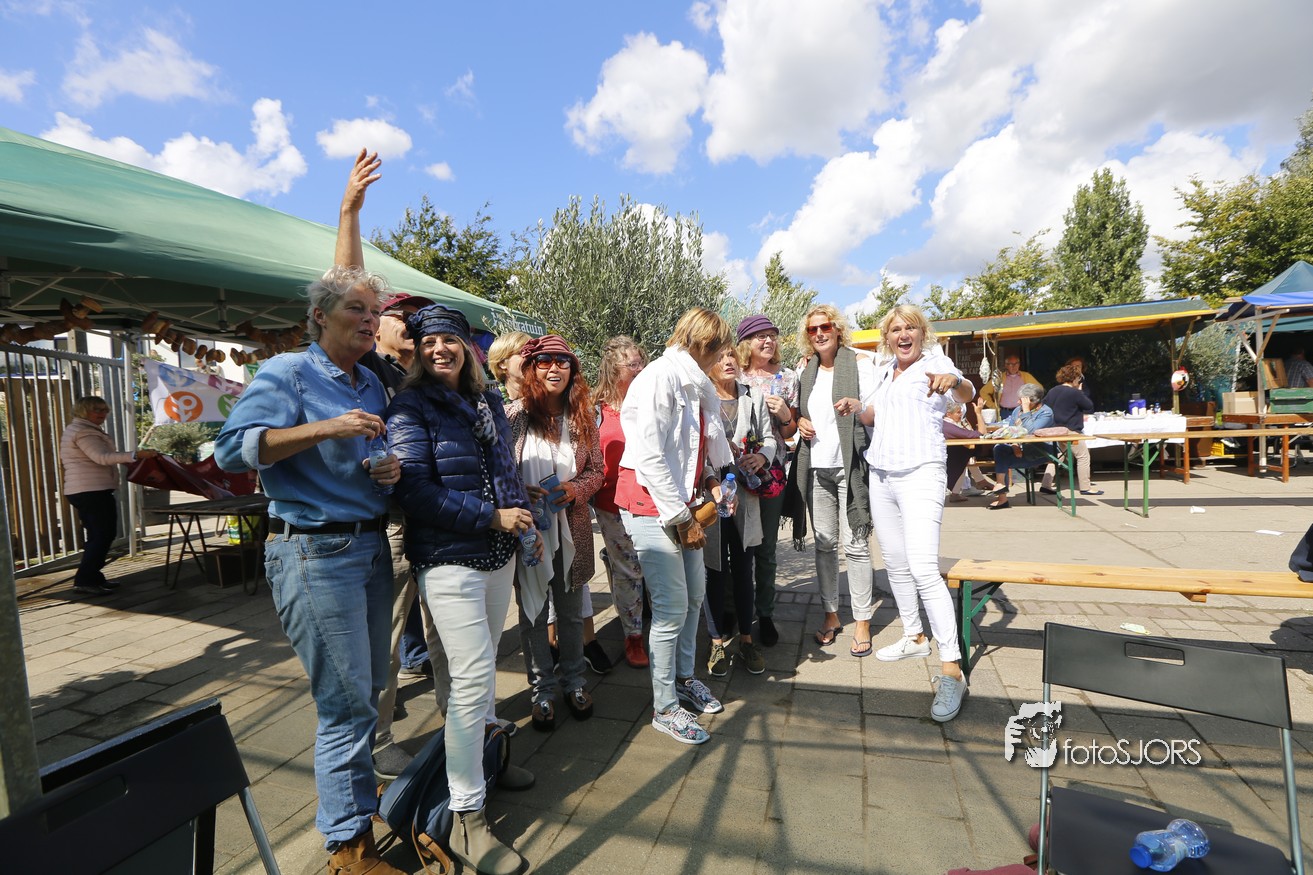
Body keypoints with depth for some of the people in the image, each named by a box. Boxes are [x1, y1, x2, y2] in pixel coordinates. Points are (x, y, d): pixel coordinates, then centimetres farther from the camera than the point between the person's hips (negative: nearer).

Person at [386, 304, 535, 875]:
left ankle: (480, 758, 41)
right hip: (449, 559, -6)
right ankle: (466, 817, 9)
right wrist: (492, 517, -18)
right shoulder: (410, 408, -9)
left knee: (483, 666, 19)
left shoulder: (489, 402, 11)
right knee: (472, 677, -6)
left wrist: (526, 522, 8)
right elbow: (416, 492, -17)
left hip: (499, 553, 7)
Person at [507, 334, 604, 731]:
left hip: (571, 527, 3)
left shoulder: (583, 416, 2)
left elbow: (596, 470, 6)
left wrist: (576, 488, -13)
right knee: (533, 612, 10)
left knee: (570, 610, 15)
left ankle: (573, 681, 35)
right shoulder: (515, 414, -7)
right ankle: (542, 690, 28)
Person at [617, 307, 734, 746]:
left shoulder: (695, 384, 13)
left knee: (695, 594, 16)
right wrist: (682, 518, -16)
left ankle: (684, 678, 36)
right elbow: (650, 457, -21)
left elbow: (709, 439, 20)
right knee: (672, 607, -4)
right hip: (651, 505, -9)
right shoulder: (659, 378, -16)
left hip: (683, 502, 9)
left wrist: (714, 478, 4)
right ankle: (664, 708, 14)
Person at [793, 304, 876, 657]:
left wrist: (859, 406, -26)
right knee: (824, 543, 8)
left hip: (850, 466, -5)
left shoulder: (859, 363, 1)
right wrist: (800, 422, 4)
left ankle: (862, 622, 8)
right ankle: (831, 614, 21)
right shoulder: (806, 373, 15)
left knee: (855, 544, -4)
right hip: (817, 468, 5)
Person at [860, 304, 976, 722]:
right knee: (895, 563, 14)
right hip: (881, 476, 7)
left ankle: (951, 671, -12)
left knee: (924, 569, -17)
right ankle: (914, 637, 31)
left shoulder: (936, 363, -4)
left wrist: (955, 381, -47)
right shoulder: (884, 372, 15)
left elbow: (968, 392, -24)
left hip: (920, 474, -7)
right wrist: (855, 407, 5)